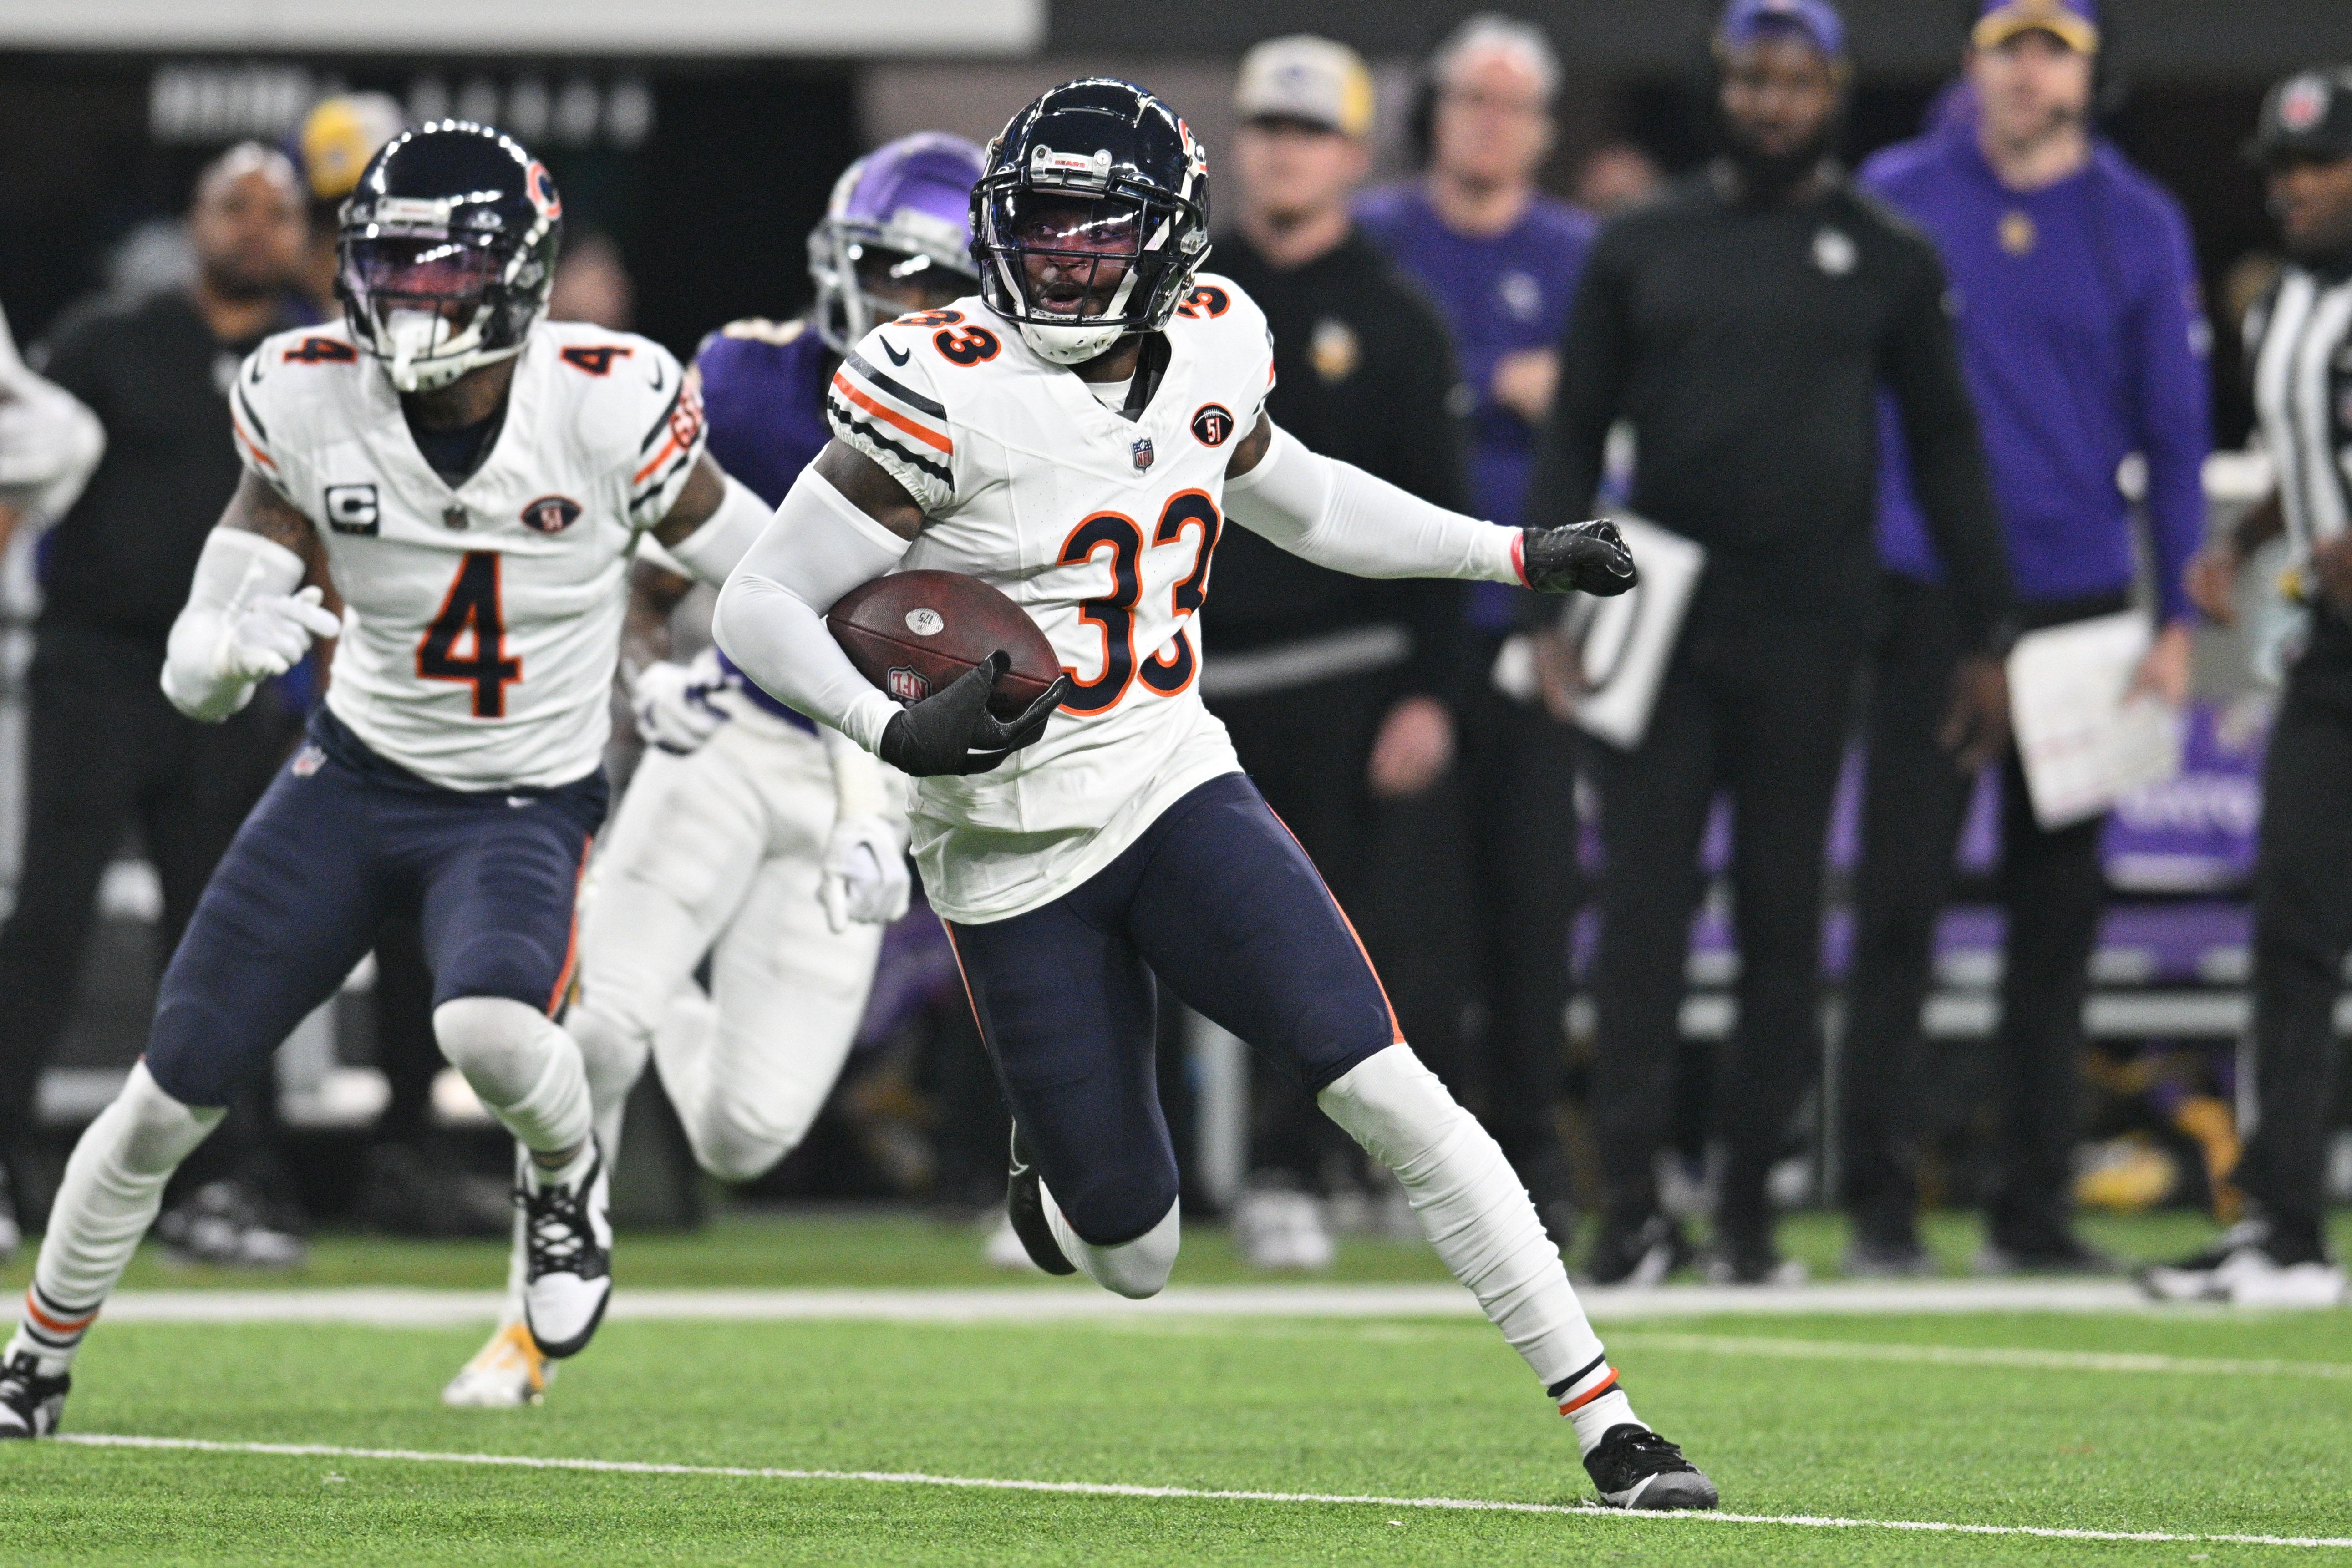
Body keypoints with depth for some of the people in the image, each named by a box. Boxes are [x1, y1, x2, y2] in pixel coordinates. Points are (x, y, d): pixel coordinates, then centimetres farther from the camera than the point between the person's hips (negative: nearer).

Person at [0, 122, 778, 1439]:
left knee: (493, 1032, -34)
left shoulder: (609, 406, -20)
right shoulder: (310, 403, -13)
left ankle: (567, 1177, 3)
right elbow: (194, 677, -9)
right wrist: (232, 648, -34)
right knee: (168, 1100, 3)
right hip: (357, 777, 3)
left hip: (529, 804, -3)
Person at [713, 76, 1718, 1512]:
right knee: (1138, 1261, 2)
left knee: (1392, 1096, -16)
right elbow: (761, 608, -13)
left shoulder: (1207, 351, 1)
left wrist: (1520, 555, 18)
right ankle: (1053, 1178, 41)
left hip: (1174, 787, 3)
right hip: (1016, 853, -3)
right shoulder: (948, 394, -16)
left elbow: (1301, 500, 24)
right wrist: (895, 732, -30)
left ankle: (1608, 1423, -14)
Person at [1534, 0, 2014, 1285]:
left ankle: (1747, 1203, 10)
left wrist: (1983, 635, 6)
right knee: (1644, 911, -6)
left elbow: (1944, 444, 11)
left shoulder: (1887, 260, 8)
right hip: (1660, 632, 0)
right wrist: (1553, 610, -2)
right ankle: (1633, 1204, -7)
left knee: (1784, 922, 3)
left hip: (1807, 643, 0)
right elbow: (1575, 438, 9)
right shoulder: (1644, 250, 8)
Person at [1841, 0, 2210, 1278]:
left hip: (2078, 600, 2)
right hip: (1926, 598, -2)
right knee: (1899, 900, -6)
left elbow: (2175, 430, 7)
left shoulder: (2140, 225, 6)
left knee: (2058, 910, 3)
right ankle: (1878, 1198, -4)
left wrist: (2176, 621, 1)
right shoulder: (1895, 201, 3)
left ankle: (2034, 1206, 8)